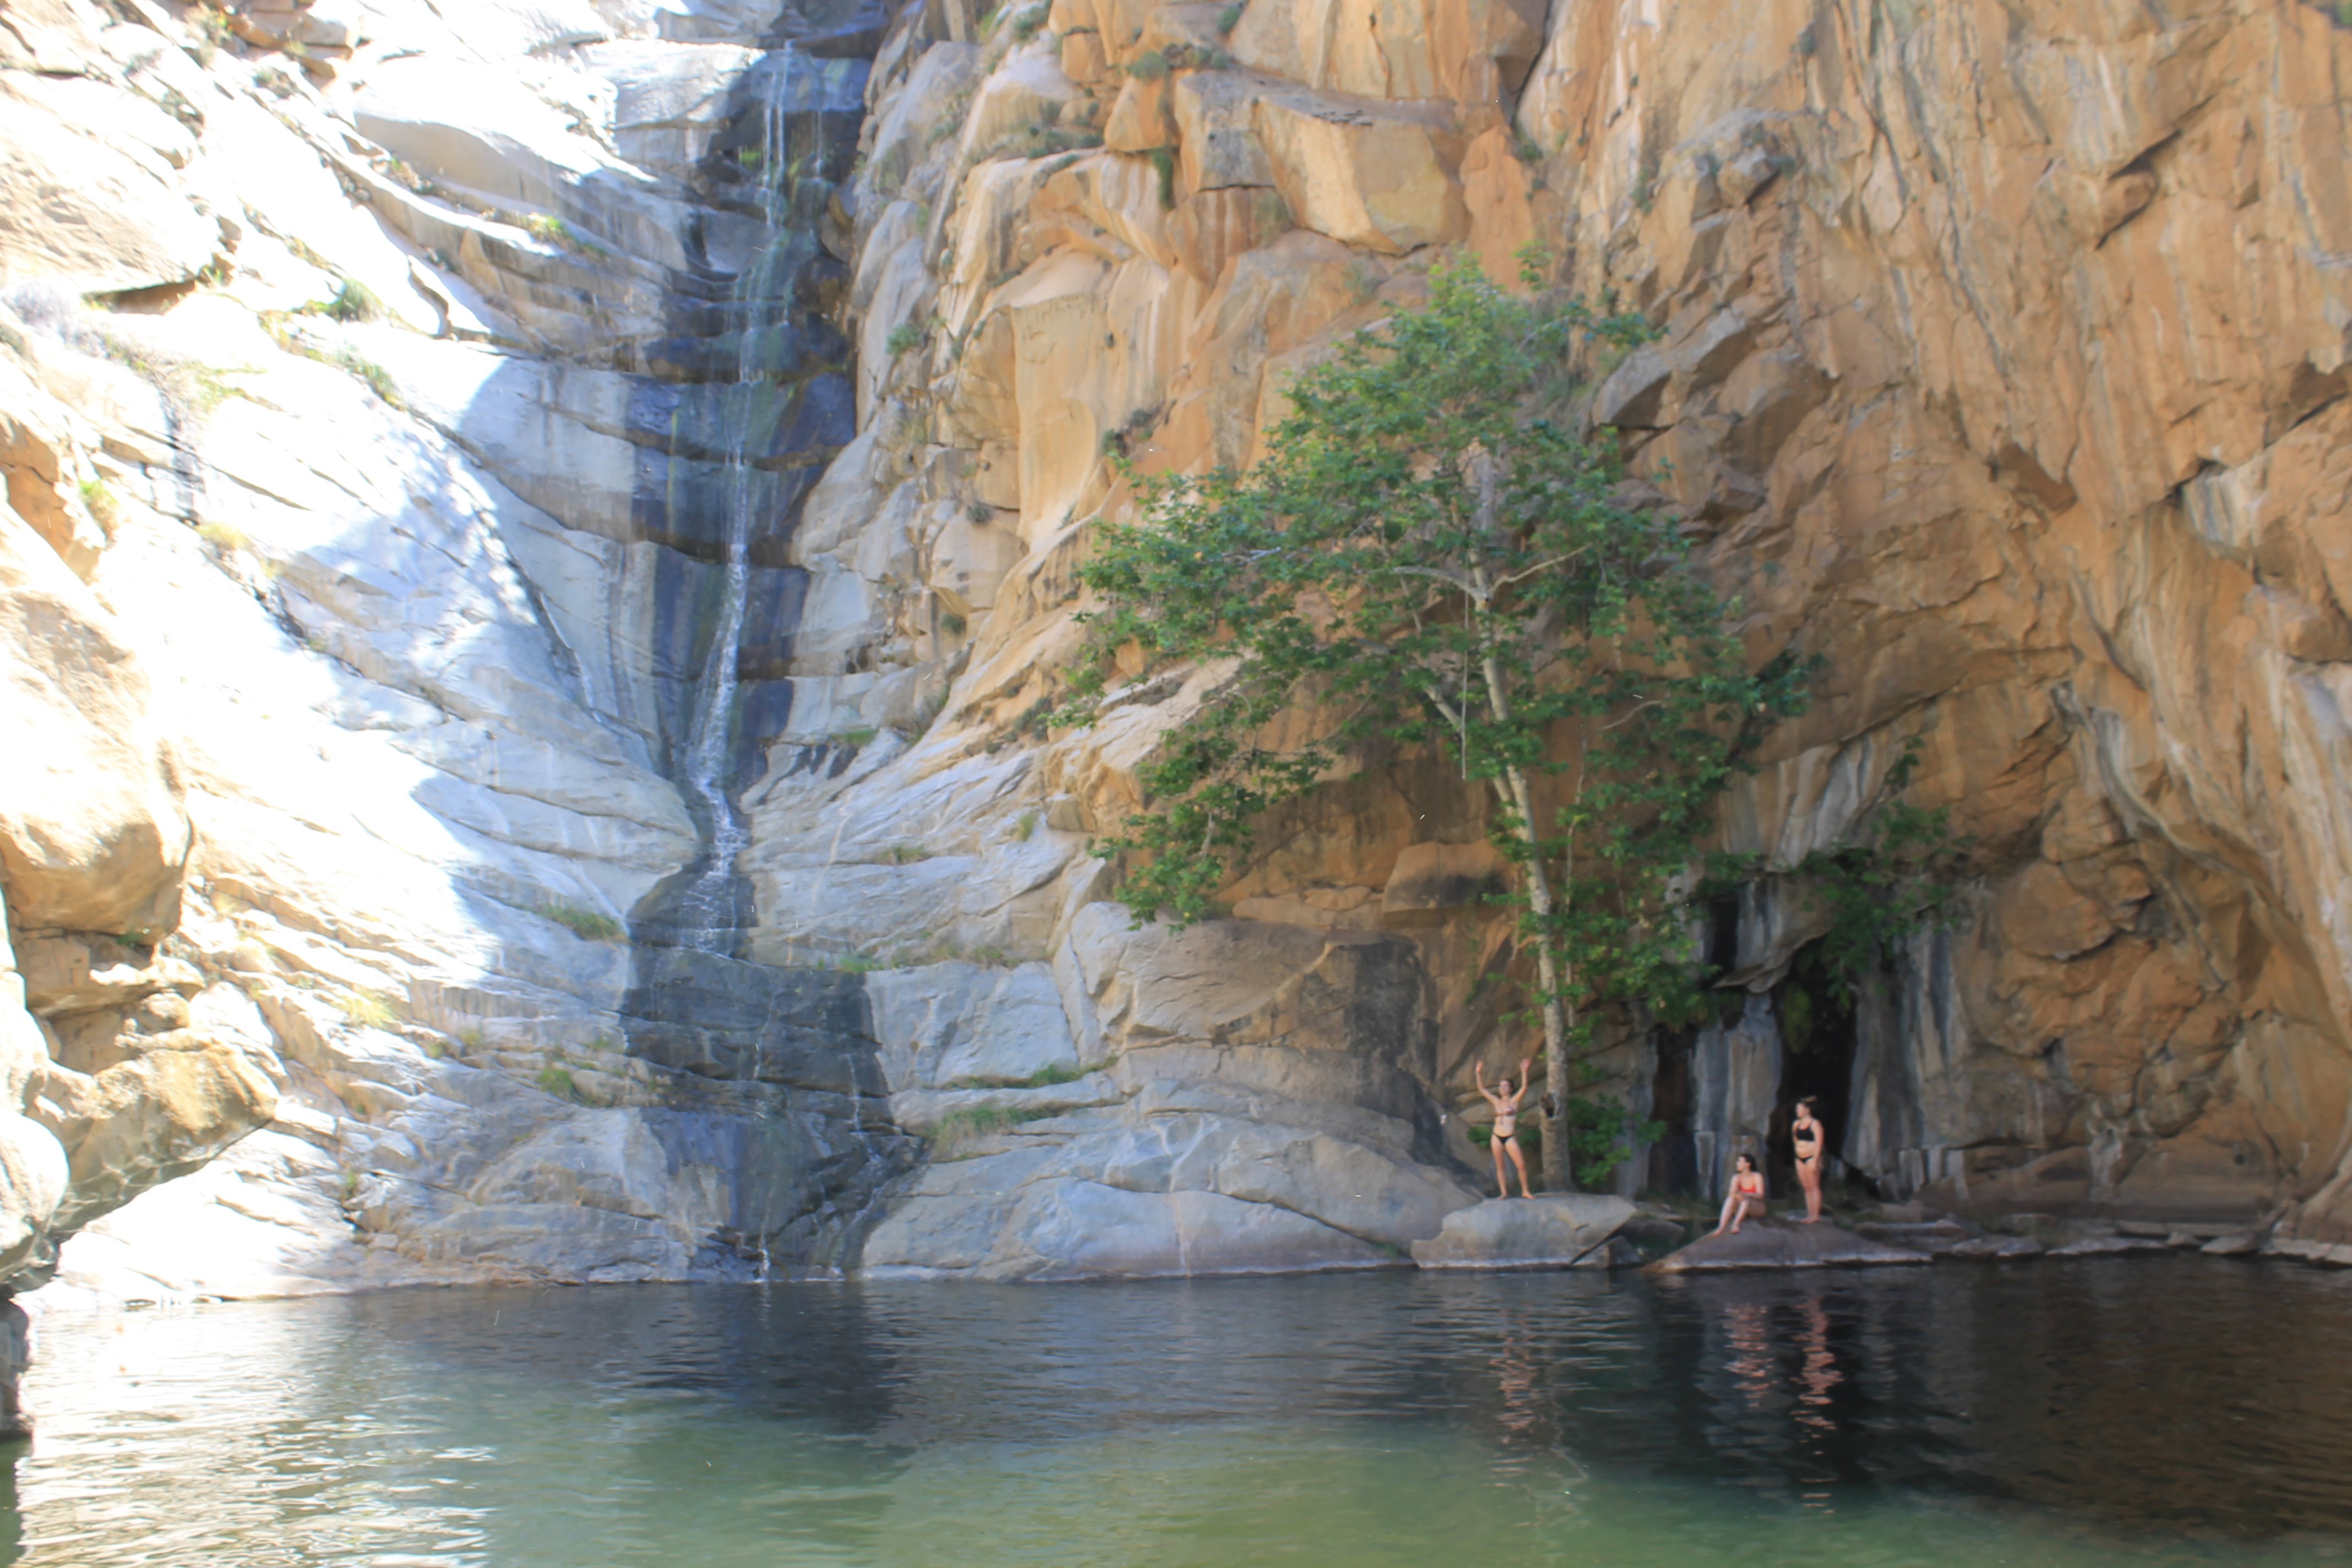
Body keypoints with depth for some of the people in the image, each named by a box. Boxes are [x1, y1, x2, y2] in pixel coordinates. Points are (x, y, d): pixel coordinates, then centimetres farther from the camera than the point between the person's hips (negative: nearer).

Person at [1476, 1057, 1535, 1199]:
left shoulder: (1514, 1101, 1)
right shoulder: (1496, 1102, 10)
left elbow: (1524, 1088, -13)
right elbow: (1482, 1089, 11)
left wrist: (1524, 1072, -24)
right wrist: (1479, 1074, 2)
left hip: (1510, 1138, -4)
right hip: (1497, 1137, 4)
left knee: (1521, 1164, -9)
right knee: (1500, 1166, 4)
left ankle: (1525, 1191, 2)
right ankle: (1504, 1192, 10)